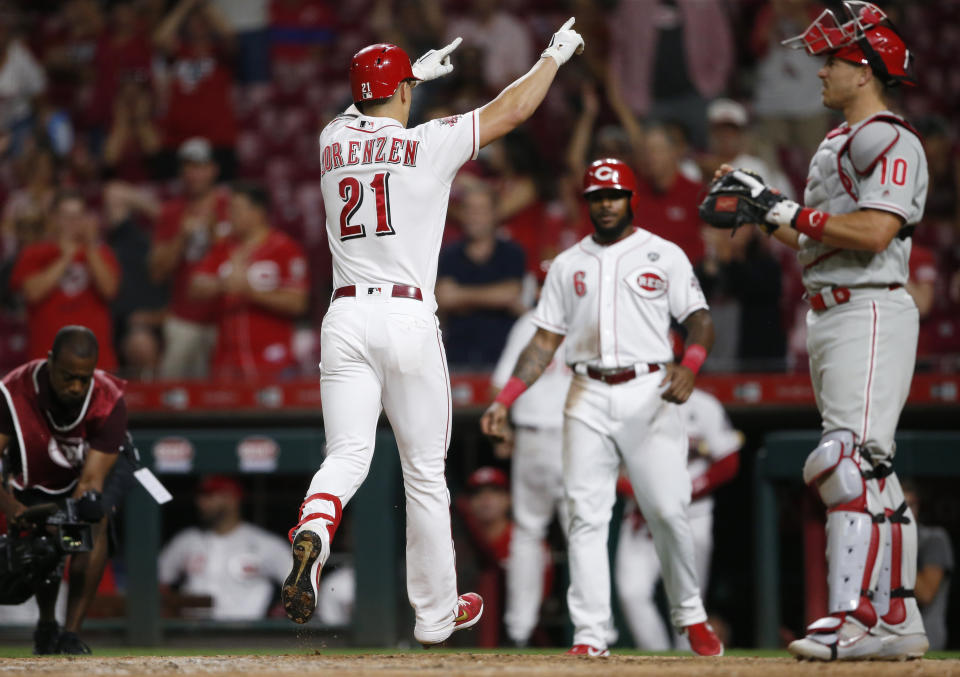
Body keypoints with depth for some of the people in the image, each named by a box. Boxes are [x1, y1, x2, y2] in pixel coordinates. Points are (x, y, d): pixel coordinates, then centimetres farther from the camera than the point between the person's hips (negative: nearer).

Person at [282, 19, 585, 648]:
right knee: (425, 471, 8)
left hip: (346, 317, 3)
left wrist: (416, 72, 46)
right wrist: (554, 57, 22)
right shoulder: (428, 143, -4)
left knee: (347, 454, -1)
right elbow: (512, 109, 6)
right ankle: (436, 613, 18)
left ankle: (313, 533, -35)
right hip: (409, 319, -3)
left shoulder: (334, 141, 8)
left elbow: (365, 110, 34)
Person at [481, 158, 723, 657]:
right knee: (586, 515, -7)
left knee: (668, 512, -8)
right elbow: (545, 340, 15)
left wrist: (689, 367, -19)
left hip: (649, 391, -2)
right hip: (587, 397, 3)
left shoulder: (664, 255, 8)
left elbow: (700, 321, 2)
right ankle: (590, 635, -10)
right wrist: (504, 400, 3)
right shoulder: (568, 264, 16)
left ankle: (691, 618, 11)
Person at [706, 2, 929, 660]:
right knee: (872, 473, 10)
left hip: (871, 314, -11)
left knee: (850, 460, -20)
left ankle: (852, 614, -25)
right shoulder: (840, 144, 21)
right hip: (830, 314, 11)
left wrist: (787, 211, -16)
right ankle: (897, 621, 13)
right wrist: (763, 204, 17)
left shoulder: (889, 140, -10)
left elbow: (874, 232, -22)